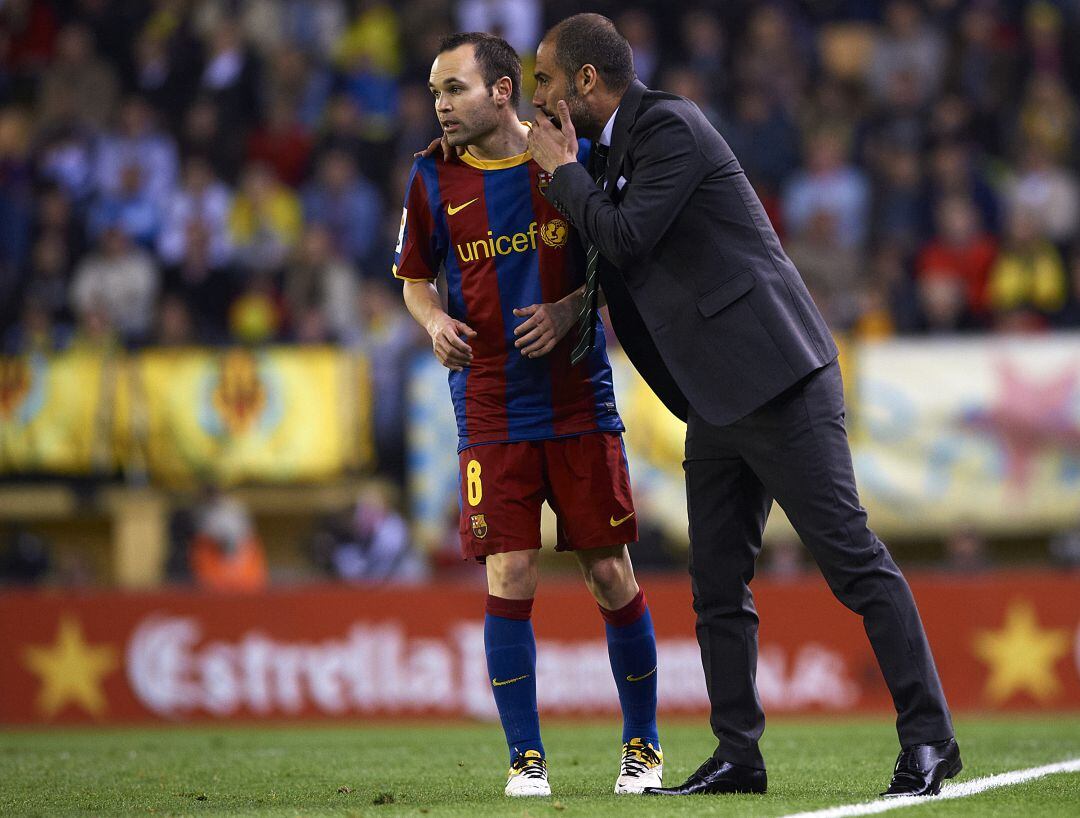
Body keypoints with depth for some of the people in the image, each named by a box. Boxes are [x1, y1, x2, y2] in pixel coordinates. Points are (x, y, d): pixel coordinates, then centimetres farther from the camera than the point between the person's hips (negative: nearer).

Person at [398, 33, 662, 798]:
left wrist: (568, 311, -11)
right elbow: (416, 277, 15)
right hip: (491, 412, 1)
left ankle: (643, 745, 17)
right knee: (509, 581, -7)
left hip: (581, 403, -1)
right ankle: (526, 757, 3)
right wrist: (435, 321, -7)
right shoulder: (435, 179, 2)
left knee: (612, 578, 2)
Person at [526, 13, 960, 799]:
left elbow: (627, 235, -20)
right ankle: (738, 755, 11)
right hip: (717, 402, 10)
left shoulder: (671, 126, -10)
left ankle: (928, 737, -8)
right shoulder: (616, 149, 18)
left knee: (852, 557, -9)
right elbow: (615, 257, 30)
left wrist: (564, 172, -5)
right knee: (718, 587, 8)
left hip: (775, 379, -10)